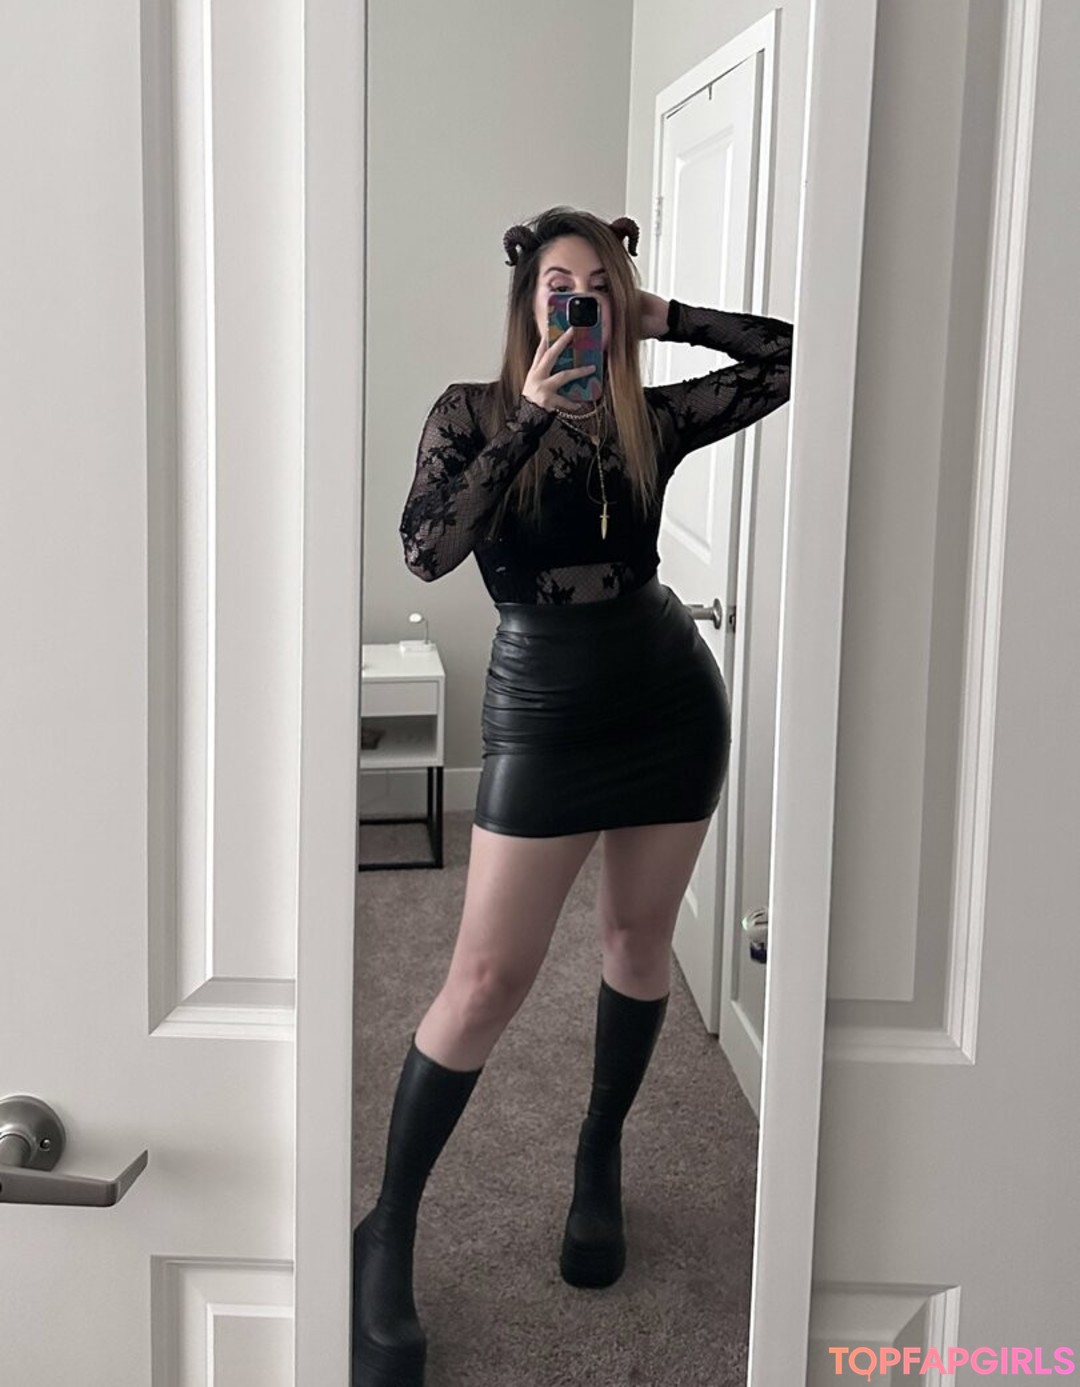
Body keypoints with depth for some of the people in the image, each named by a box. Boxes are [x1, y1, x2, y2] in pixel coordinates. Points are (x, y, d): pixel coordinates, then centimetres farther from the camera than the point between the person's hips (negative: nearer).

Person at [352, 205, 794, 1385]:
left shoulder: (654, 419, 4)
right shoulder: (473, 412, -2)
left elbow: (796, 358, 0)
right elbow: (426, 552, -17)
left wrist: (667, 318, -1)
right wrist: (529, 419, -20)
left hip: (670, 699, 4)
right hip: (542, 711, -3)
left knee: (639, 938, 12)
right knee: (488, 975, -6)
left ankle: (599, 1162, 35)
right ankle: (386, 1234, 8)